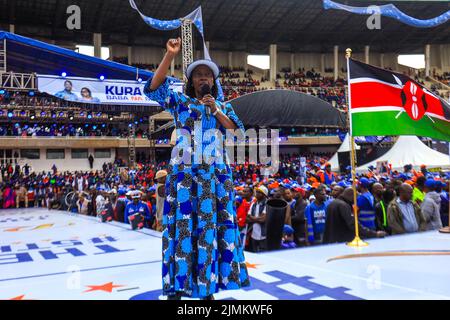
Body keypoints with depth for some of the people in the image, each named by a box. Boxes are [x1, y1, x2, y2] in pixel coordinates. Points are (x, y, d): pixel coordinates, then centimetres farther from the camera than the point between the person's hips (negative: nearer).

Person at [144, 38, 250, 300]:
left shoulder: (223, 106, 17)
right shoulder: (180, 101, 9)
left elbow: (238, 133, 5)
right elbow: (153, 88, -6)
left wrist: (216, 111, -5)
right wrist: (170, 56, -12)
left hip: (216, 173, 3)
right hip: (185, 171, -2)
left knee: (212, 224, 1)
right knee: (183, 224, -6)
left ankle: (207, 287, 10)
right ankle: (176, 287, 1)